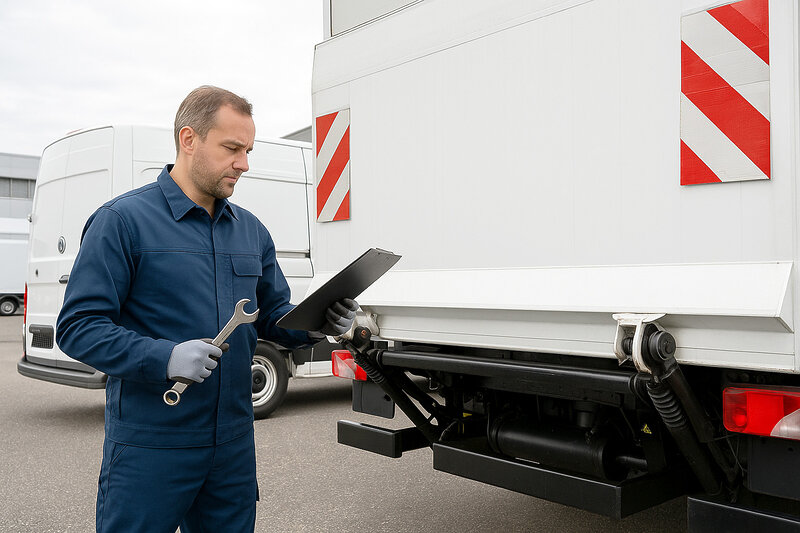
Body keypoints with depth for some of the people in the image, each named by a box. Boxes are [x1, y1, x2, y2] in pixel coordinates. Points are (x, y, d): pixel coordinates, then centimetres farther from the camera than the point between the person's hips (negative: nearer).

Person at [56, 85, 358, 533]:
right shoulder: (122, 220, -8)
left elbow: (273, 315, 15)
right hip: (150, 447, -5)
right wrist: (164, 358, -25)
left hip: (235, 444, 6)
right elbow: (78, 327, -12)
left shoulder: (251, 230, 11)